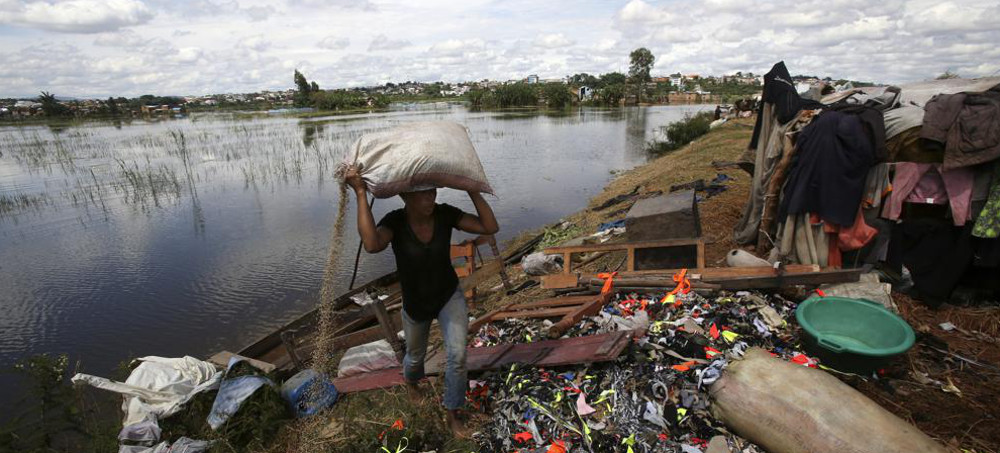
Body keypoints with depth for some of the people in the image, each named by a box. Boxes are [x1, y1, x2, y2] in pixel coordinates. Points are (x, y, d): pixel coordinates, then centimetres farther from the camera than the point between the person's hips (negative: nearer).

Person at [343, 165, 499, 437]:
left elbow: (490, 227, -26)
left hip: (450, 296, 1)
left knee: (458, 355, -15)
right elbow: (372, 244, -50)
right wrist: (361, 193, -47)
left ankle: (452, 416, 12)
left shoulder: (445, 214, -21)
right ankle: (410, 380, 64)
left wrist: (471, 188, -27)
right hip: (415, 305, 0)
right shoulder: (395, 222, -27)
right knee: (416, 356, 25)